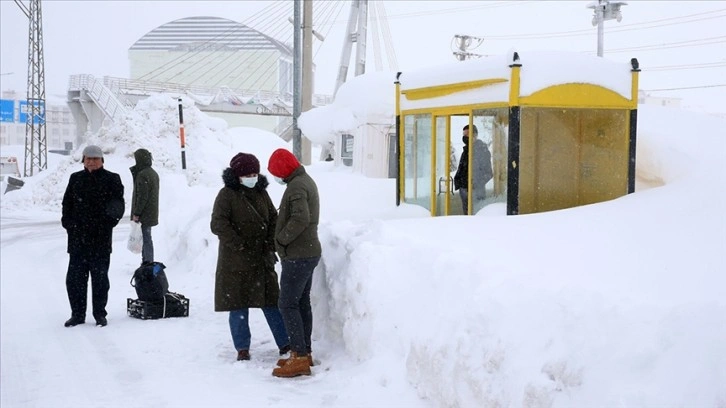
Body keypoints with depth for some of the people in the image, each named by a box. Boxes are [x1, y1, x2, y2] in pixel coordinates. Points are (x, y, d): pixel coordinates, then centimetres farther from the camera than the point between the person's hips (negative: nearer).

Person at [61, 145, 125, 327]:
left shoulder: (112, 179, 3)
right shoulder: (76, 179, 13)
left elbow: (119, 203, 0)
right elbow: (67, 203, 15)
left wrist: (110, 220, -18)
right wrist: (68, 222, 1)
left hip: (101, 237, -3)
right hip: (78, 237, 3)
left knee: (99, 277, 3)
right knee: (75, 277, 4)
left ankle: (100, 315, 12)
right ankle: (77, 314, 14)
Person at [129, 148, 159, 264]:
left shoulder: (142, 175, -18)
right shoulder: (153, 173, 13)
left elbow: (142, 196, -21)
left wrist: (136, 213, -18)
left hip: (144, 214, -10)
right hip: (151, 214, 10)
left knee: (146, 238, -6)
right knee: (146, 238, 17)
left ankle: (148, 262, -4)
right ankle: (146, 261, 23)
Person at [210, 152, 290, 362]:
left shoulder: (261, 193, 11)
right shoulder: (227, 195, -6)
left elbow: (273, 220, 10)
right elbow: (218, 224, -13)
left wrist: (270, 247, -3)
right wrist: (240, 246, -19)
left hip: (261, 259, 4)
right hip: (235, 261, -4)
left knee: (271, 301, 6)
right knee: (238, 305, 3)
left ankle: (285, 343, 13)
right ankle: (242, 348, 14)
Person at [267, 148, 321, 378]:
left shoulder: (296, 186, -17)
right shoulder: (307, 181, 16)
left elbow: (300, 219, -29)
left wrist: (282, 239, -16)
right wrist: (283, 240, 10)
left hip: (297, 256, -10)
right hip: (309, 253, 10)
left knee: (288, 305, -8)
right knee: (302, 304, 14)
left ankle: (300, 358, -10)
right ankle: (305, 353, 19)